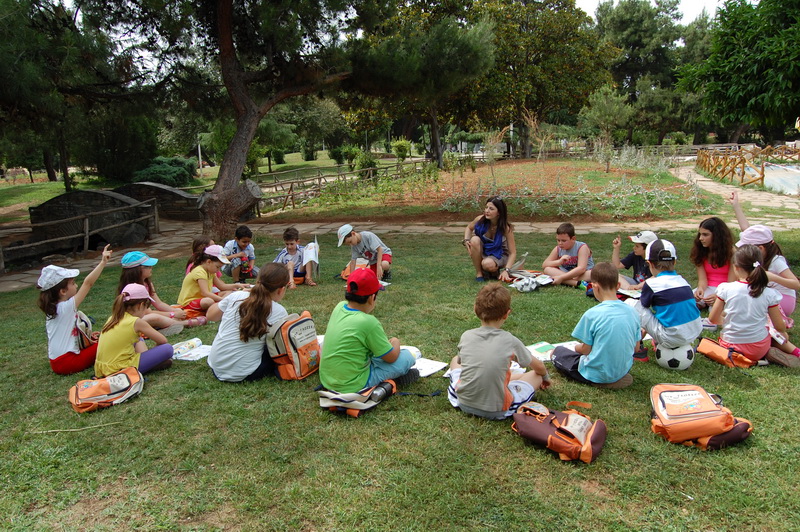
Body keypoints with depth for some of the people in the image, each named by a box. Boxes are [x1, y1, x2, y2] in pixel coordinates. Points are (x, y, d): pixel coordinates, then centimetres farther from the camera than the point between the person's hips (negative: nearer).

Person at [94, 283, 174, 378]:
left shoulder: (113, 318, 11)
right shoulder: (137, 322, -9)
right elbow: (162, 340, -1)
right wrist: (154, 350, 18)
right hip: (120, 369, -8)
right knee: (167, 349, -10)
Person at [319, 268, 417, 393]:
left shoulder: (339, 307, -5)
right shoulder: (369, 322, -25)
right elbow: (391, 357, -11)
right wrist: (396, 342, 6)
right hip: (351, 386, -8)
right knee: (406, 356, 0)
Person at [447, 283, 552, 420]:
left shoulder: (466, 336, -7)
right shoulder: (510, 341, -12)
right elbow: (538, 366, 6)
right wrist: (546, 377, 28)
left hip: (464, 403, 3)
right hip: (496, 411, -2)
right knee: (537, 375, 14)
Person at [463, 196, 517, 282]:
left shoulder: (506, 228, -25)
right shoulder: (480, 220, -18)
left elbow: (513, 253, -19)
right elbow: (469, 228, 6)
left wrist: (506, 270, -32)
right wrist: (466, 240, -15)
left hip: (499, 255, -3)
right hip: (483, 251, 3)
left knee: (488, 264, -38)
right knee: (475, 240, -30)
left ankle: (496, 270, 1)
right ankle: (479, 273, -15)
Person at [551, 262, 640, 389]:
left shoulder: (592, 314, -22)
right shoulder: (631, 311, -7)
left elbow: (586, 349, -15)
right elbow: (635, 347, 2)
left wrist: (577, 347, 8)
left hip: (596, 376, -6)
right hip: (624, 369, 6)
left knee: (557, 352, 14)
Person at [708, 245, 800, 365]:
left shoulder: (725, 289, -13)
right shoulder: (769, 294, -9)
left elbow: (713, 319, -4)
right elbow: (780, 327, 1)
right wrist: (783, 334, 24)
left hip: (730, 345, -3)